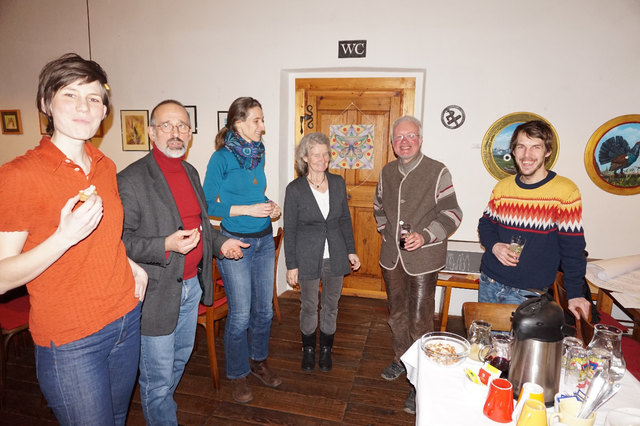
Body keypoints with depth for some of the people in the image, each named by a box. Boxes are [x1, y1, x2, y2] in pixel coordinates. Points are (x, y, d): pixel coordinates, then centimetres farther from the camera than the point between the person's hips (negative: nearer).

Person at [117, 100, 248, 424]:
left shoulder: (190, 172, 7)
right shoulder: (131, 179, -17)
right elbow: (121, 240, -19)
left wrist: (219, 242, 5)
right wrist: (165, 246, -31)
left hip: (192, 285, 8)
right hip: (157, 292, -8)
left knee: (180, 359, 26)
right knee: (158, 376, 8)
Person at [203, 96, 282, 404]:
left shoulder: (258, 154, 6)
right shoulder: (221, 158, -13)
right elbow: (209, 205, -11)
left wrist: (270, 207, -1)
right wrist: (248, 209, -19)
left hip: (264, 240, 6)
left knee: (264, 309, 15)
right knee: (240, 314, 5)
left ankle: (258, 361, 38)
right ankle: (237, 375, 27)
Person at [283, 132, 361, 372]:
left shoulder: (338, 183, 0)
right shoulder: (295, 189, -10)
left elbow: (345, 219, 9)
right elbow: (290, 230, -7)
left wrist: (351, 251, 7)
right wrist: (291, 265, -7)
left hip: (335, 257, 3)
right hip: (308, 259, -3)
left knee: (331, 306, 15)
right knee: (309, 307, 12)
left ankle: (326, 350, 35)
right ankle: (308, 350, 35)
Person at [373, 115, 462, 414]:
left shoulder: (438, 172, -11)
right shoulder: (387, 172, 6)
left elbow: (452, 214, -12)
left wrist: (424, 236, -24)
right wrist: (385, 231, 10)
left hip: (422, 260, -5)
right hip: (392, 257, 5)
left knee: (420, 320, 0)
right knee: (397, 313, 20)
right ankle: (400, 359, 42)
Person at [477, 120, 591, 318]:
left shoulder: (566, 191, -10)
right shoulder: (502, 187, 2)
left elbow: (572, 248, -7)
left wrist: (574, 294, -6)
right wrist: (494, 246, -9)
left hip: (527, 294, -4)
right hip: (488, 283, 4)